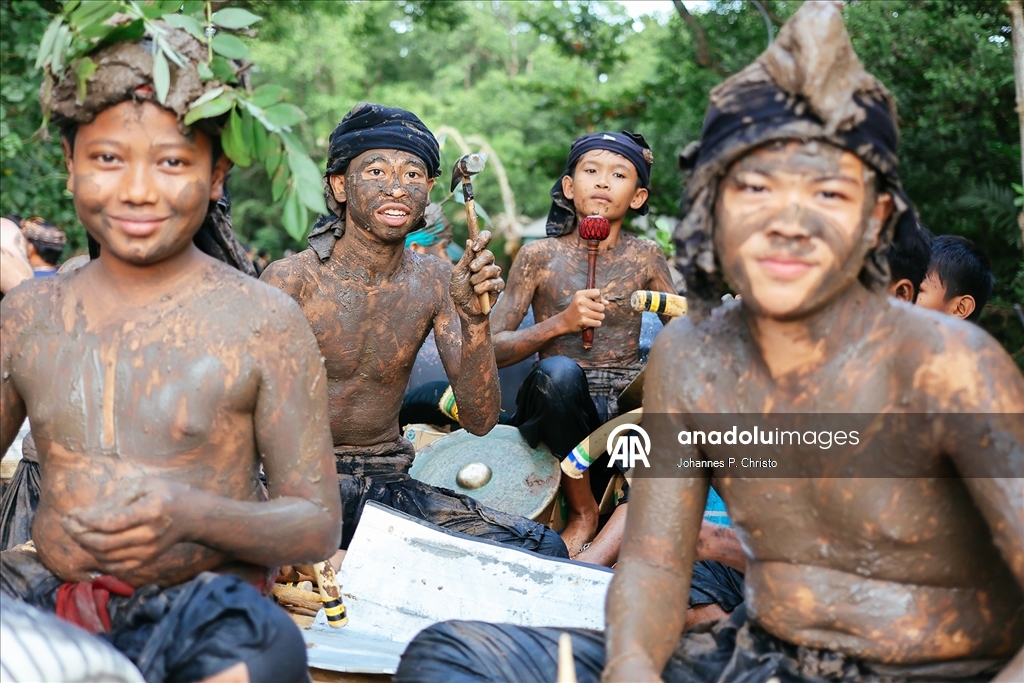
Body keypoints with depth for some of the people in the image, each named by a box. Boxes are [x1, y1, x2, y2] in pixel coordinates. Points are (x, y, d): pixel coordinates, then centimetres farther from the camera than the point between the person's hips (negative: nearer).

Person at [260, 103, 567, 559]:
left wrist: (474, 319, -20)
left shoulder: (436, 282, 2)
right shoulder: (292, 279, -11)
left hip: (390, 482, 5)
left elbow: (479, 420, -3)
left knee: (543, 547, -12)